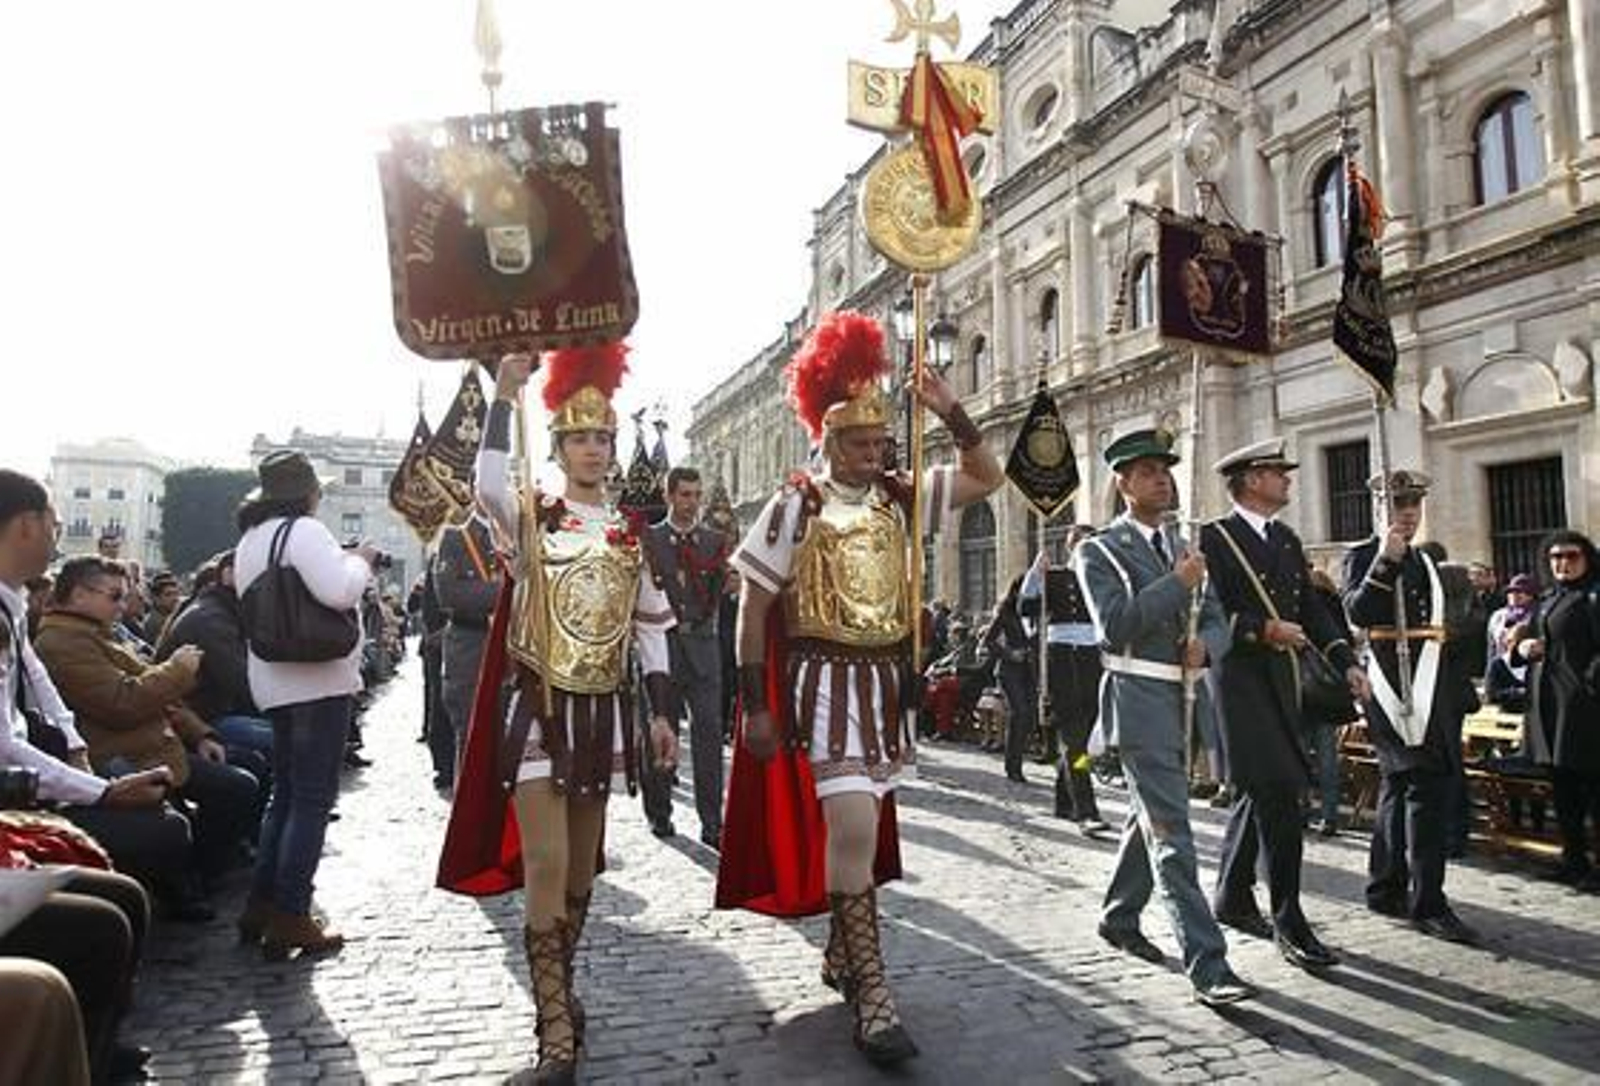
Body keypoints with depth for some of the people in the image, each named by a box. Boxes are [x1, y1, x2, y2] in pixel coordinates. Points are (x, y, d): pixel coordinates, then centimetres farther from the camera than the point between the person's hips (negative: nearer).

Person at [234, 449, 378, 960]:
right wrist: (360, 560, -6)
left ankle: (260, 906, 20)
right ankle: (289, 917, -3)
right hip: (319, 680, -9)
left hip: (275, 683, 9)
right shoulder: (303, 531, -12)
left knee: (286, 795, 17)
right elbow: (340, 591, -25)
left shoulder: (249, 540, 17)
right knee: (312, 800, -4)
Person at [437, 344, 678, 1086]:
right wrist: (504, 394, -31)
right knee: (546, 865, -9)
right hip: (538, 707, -4)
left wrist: (661, 715, 6)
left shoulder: (631, 534, 8)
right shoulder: (529, 515, -2)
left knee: (583, 864, 14)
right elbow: (488, 483, -27)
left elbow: (651, 629, 10)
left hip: (605, 711, 4)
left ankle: (557, 994, 33)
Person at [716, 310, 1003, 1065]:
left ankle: (842, 953, 34)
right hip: (823, 683, -6)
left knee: (864, 827, 15)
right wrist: (755, 705, -10)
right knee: (850, 826, -14)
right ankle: (870, 995, -6)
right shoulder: (794, 506, -9)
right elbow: (753, 608, -7)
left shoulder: (899, 499, 6)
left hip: (886, 681, 6)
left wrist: (950, 414, -5)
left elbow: (987, 478, 8)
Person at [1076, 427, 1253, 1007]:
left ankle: (1118, 917, 36)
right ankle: (1206, 963, -7)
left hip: (1184, 698, 7)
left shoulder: (1184, 548, 16)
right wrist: (1177, 583, -17)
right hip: (1140, 699, -7)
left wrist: (1205, 645, -10)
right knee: (1170, 830, -9)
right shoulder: (1100, 551, -5)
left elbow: (1216, 621, 13)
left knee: (1151, 817, 19)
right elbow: (1115, 625, -18)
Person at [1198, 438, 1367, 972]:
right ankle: (1288, 922, -5)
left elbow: (1311, 607, 14)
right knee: (1276, 796, -12)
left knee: (1258, 793, 15)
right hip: (1240, 679, -8)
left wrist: (1346, 661, 3)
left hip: (1281, 679, 8)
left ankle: (1232, 899, 29)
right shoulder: (1215, 538, -7)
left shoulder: (1287, 539, 16)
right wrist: (1262, 629, -20)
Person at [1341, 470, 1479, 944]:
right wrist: (1385, 562, -27)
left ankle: (1386, 890, 24)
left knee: (1400, 784, 14)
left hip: (1430, 682, 9)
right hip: (1394, 682, -9)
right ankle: (1428, 904, -11)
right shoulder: (1363, 557, -4)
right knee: (1426, 784, -14)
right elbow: (1357, 612, -20)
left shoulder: (1425, 562, 20)